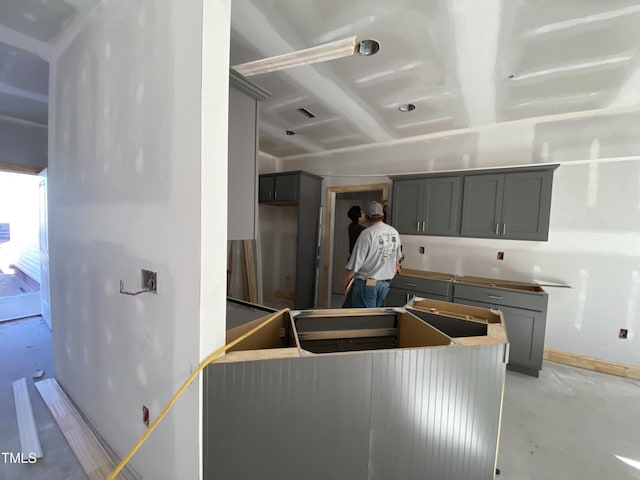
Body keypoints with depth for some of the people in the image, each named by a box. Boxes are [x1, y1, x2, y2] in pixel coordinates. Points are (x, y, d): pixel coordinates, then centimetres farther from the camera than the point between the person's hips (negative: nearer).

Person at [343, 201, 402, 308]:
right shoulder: (394, 232, 3)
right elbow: (397, 257, 17)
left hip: (366, 283, -6)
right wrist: (393, 270, 35)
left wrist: (345, 279, -2)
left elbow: (355, 263, -17)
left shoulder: (367, 234, -18)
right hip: (385, 283, 7)